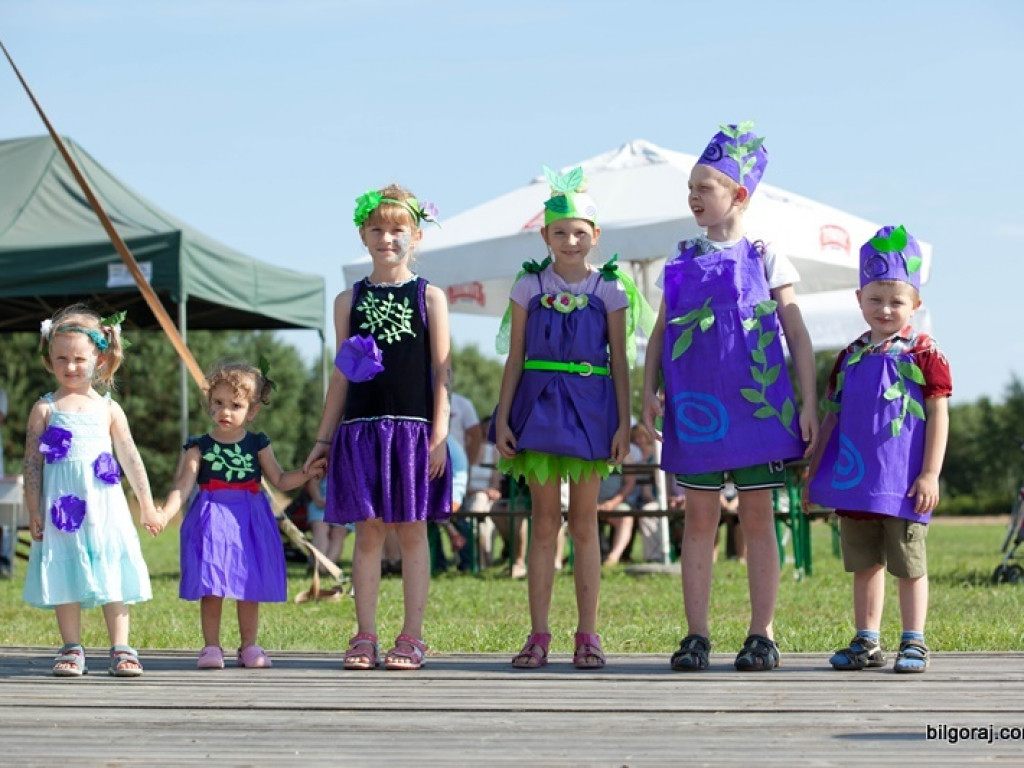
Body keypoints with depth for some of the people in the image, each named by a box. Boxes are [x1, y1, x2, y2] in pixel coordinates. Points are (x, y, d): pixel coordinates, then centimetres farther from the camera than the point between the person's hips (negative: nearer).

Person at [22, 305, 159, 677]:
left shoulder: (108, 408, 7)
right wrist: (34, 512, -2)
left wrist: (147, 505, 13)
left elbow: (130, 457, 12)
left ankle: (120, 649, 6)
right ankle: (72, 650, 10)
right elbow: (32, 462, 2)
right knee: (64, 573, 1)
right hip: (61, 504, -1)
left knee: (113, 574, 1)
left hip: (104, 505, 1)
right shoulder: (45, 409, 2)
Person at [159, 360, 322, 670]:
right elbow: (183, 486, -6)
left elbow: (280, 480, 9)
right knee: (211, 588, -3)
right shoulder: (199, 446, 0)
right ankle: (211, 647, 7)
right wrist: (164, 514, -20)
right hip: (212, 520, -2)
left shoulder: (257, 444, 5)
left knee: (249, 588, 6)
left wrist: (308, 472, -5)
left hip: (249, 521, 2)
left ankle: (249, 646, 16)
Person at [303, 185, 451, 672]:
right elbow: (341, 375, 13)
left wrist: (439, 435, -8)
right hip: (361, 428, 2)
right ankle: (365, 637, 6)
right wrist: (324, 438, 10)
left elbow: (442, 371, 0)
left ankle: (411, 638, 6)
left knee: (412, 531, 2)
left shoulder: (429, 297, 4)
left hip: (413, 429, -2)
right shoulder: (349, 301, 11)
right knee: (368, 532, 3)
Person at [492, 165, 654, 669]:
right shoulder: (529, 287, 4)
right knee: (544, 523, 2)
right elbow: (515, 358, 5)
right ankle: (538, 635, 5)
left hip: (589, 406, 0)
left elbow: (619, 362, 4)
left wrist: (624, 423, -3)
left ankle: (588, 635, 8)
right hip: (539, 405, 0)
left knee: (584, 523, 4)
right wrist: (502, 419, -1)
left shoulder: (609, 290, 3)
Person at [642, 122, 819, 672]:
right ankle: (696, 634, 6)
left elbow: (797, 333, 2)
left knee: (757, 517, 1)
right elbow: (661, 332, 13)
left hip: (756, 402, -2)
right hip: (696, 407, 2)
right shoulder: (682, 262, 10)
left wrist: (808, 404, -4)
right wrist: (649, 393, 0)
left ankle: (761, 635, 6)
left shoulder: (765, 259, 3)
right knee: (699, 518, 3)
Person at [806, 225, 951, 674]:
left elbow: (938, 414, -6)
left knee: (909, 564, 1)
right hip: (855, 482, 5)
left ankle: (914, 642, 9)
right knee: (864, 564, 11)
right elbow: (833, 417, 15)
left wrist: (930, 474, -12)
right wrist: (814, 470, 13)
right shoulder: (851, 357, 11)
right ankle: (867, 641, 18)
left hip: (902, 484, -5)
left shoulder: (923, 353, -4)